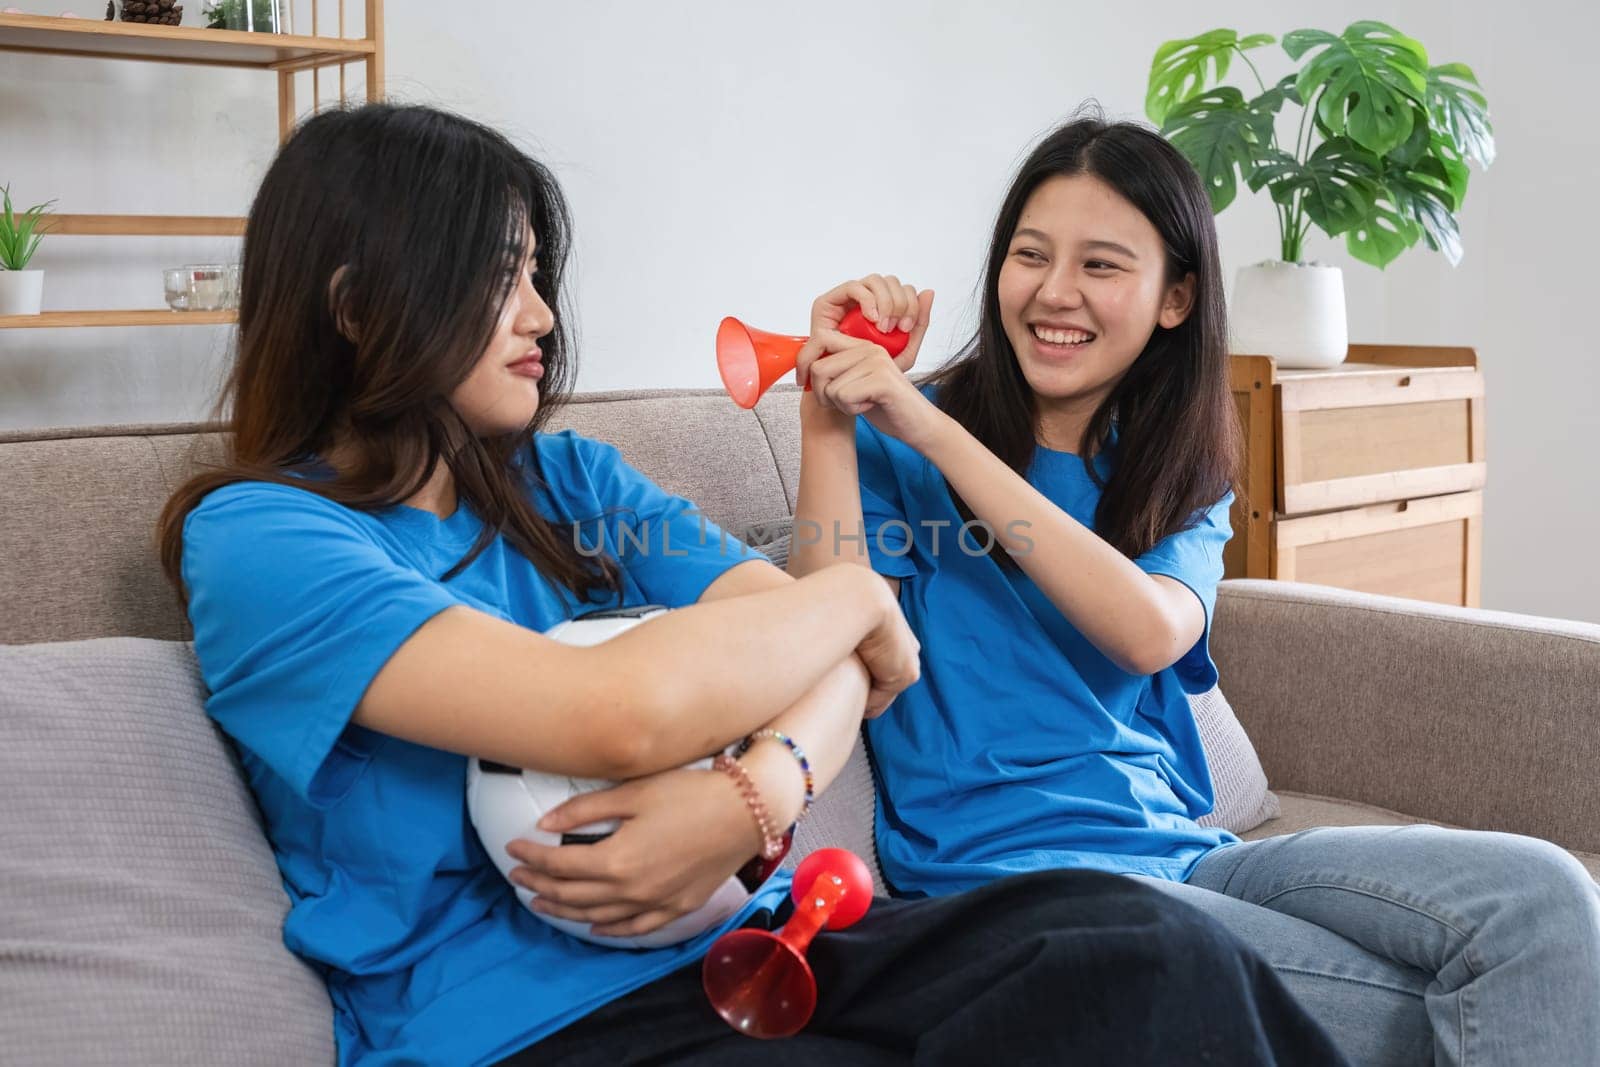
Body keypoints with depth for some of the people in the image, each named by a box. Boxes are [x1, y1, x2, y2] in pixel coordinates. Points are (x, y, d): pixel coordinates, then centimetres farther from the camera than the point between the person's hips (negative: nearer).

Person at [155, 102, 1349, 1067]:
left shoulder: (570, 477, 14)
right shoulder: (255, 538, -7)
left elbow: (844, 653, 3)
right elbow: (623, 713, -22)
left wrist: (758, 792, -20)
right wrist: (855, 593, -5)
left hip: (736, 940, 6)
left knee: (1148, 949, -21)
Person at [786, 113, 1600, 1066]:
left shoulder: (1187, 486, 13)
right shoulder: (898, 447, 3)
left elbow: (1150, 632, -12)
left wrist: (936, 433, -17)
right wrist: (828, 420, -18)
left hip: (1182, 852, 5)